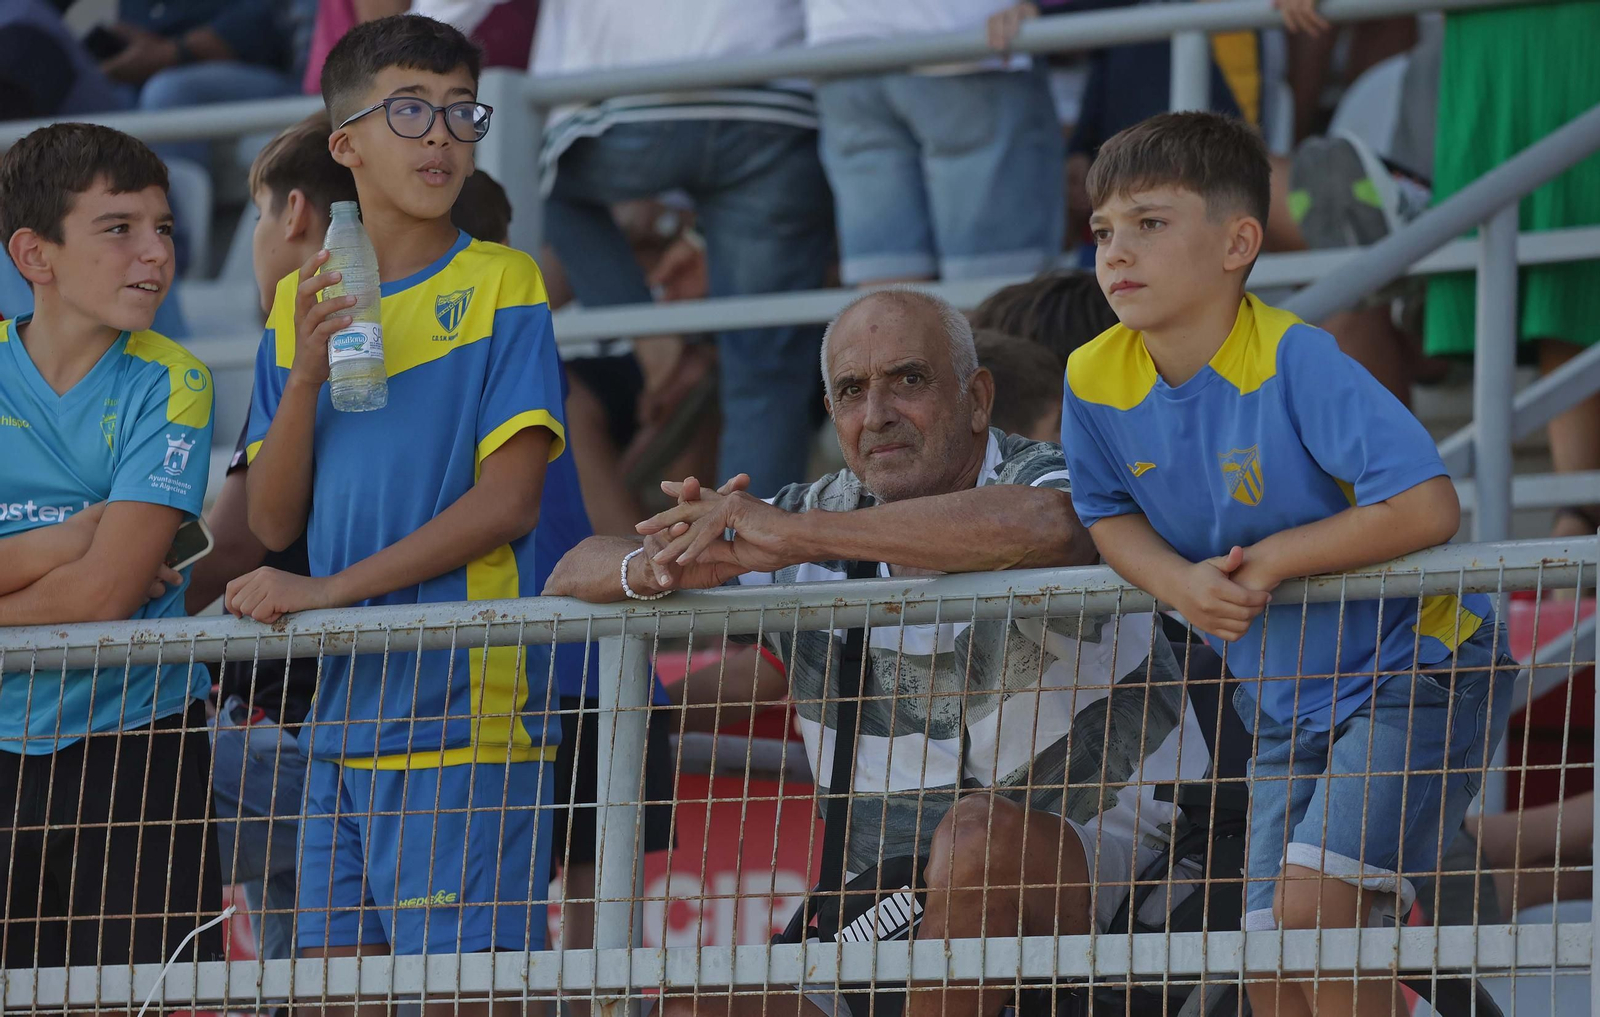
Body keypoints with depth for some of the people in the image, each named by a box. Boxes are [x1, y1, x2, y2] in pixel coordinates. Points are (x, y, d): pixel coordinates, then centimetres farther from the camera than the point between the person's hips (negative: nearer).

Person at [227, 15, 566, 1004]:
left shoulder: (503, 284, -2)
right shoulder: (300, 302, 14)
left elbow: (508, 503, -10)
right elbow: (274, 521, 10)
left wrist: (327, 591, -14)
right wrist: (305, 376, -7)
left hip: (462, 710, -5)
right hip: (340, 716, 5)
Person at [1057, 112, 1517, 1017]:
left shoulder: (1292, 360, -25)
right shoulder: (1097, 382, -7)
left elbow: (1427, 507, -31)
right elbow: (1110, 515, 8)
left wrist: (1268, 561, -24)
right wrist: (1181, 582, -15)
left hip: (1414, 668, -7)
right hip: (1283, 704, 7)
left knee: (1313, 901, -22)